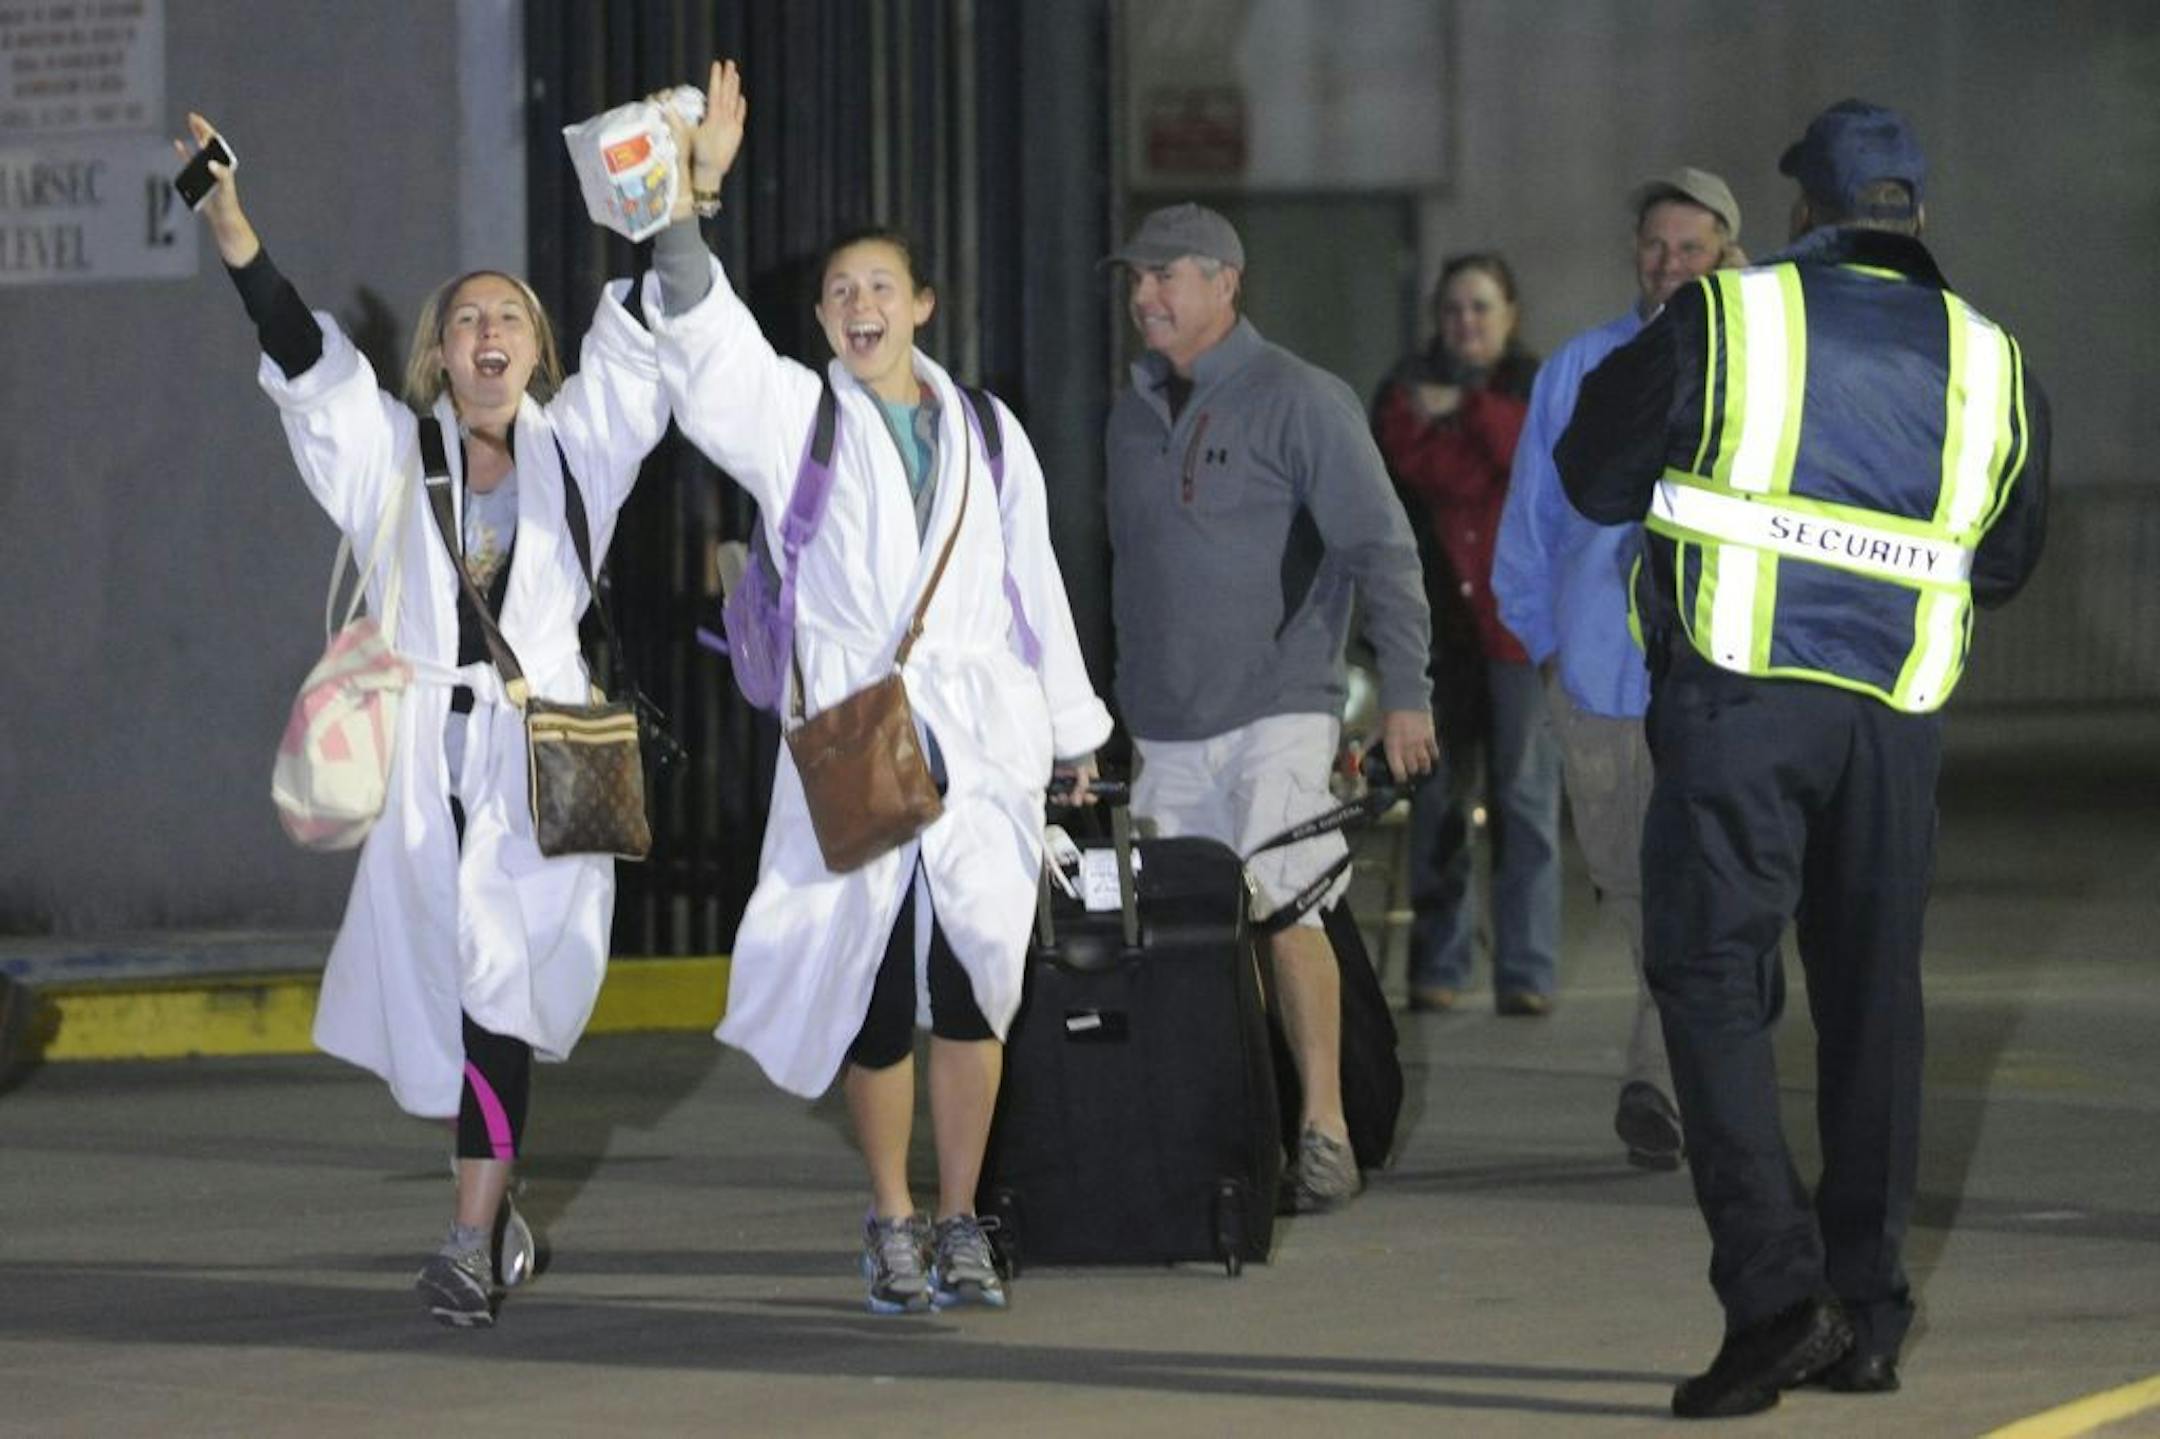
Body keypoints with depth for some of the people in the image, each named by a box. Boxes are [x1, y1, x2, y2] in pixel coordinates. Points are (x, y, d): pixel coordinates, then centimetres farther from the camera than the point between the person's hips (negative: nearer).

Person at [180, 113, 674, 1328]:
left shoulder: (572, 449, 10)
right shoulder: (392, 452, 9)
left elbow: (640, 350, 4)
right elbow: (305, 360, -2)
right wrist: (235, 232, -15)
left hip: (539, 757, -1)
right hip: (424, 757, 1)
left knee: (499, 985, -11)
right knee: (454, 982, 3)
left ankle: (474, 1244, -12)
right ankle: (499, 1220, 23)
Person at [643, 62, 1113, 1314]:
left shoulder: (987, 435, 13)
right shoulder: (794, 416, 7)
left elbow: (1035, 588, 16)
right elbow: (706, 340, -10)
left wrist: (1074, 733, 16)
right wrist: (695, 197, -22)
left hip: (981, 740, 2)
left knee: (973, 987, -1)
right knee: (873, 991, -2)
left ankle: (961, 1223, 9)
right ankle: (894, 1223, 11)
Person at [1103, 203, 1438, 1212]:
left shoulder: (1297, 400, -4)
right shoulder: (1133, 413, 16)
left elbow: (1381, 549, -6)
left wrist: (1405, 689, -13)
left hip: (1275, 712, -6)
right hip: (1165, 730, 6)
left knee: (1281, 909, -17)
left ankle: (1323, 1131, -13)